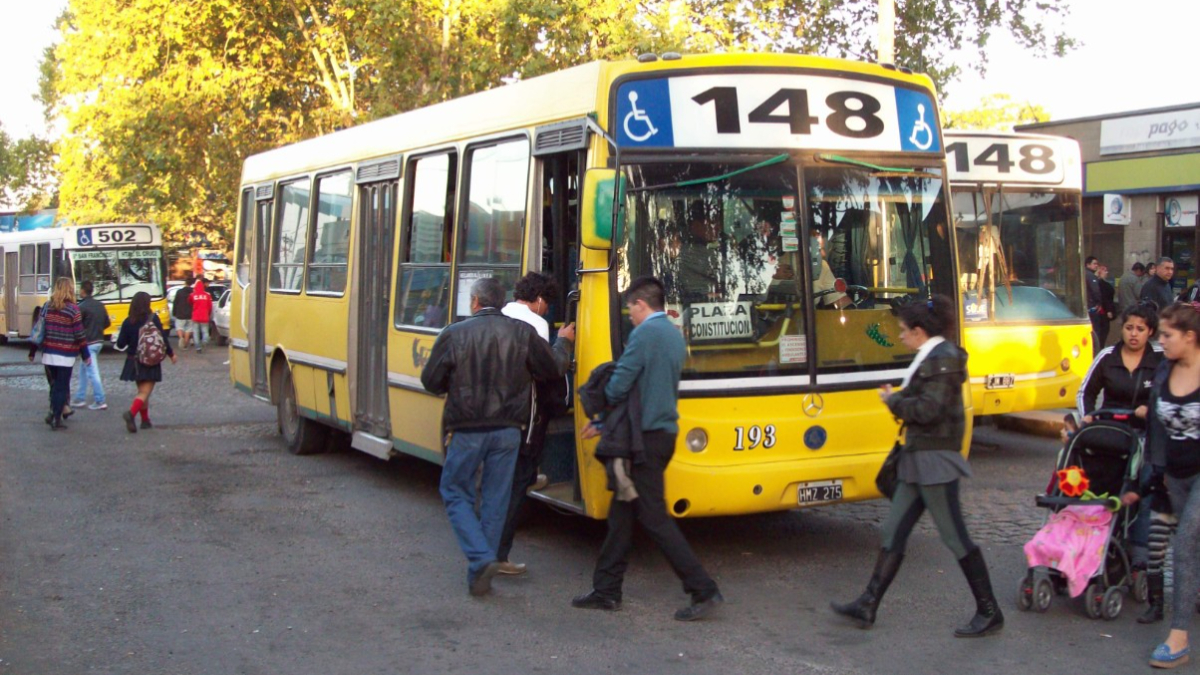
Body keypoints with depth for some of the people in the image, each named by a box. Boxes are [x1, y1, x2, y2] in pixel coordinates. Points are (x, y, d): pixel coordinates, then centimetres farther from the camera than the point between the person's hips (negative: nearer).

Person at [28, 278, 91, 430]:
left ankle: (53, 412, 17)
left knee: (54, 386, 18)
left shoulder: (47, 307, 4)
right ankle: (56, 419, 1)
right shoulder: (73, 309, -10)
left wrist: (33, 351, 15)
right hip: (65, 355, -5)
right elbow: (79, 335, -10)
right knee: (62, 387, 2)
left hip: (48, 353, 5)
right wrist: (86, 355, -2)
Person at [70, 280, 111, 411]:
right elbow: (107, 323, 13)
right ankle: (80, 398, 24)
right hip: (99, 341, 8)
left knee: (92, 372, -5)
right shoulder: (100, 305, 8)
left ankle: (100, 401, -5)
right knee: (83, 369, 19)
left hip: (88, 343, -8)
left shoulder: (82, 307, -15)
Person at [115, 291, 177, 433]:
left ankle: (145, 420, 23)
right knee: (145, 392, -5)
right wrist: (171, 353, 5)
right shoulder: (153, 319, -9)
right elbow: (163, 338, -9)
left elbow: (120, 344, -2)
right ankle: (131, 413, -28)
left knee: (142, 390, 19)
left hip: (134, 362, 4)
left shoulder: (128, 322, -3)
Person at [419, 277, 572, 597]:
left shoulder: (454, 334, -8)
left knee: (455, 492, 12)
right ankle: (480, 576, 17)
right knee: (495, 500, 11)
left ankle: (482, 558, -6)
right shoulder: (523, 333, -2)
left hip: (467, 431, -3)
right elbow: (554, 369, 6)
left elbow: (431, 382, -2)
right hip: (507, 430, 3)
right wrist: (562, 343, 26)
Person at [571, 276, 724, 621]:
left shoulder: (644, 333, -14)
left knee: (655, 517, -4)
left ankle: (704, 590, -2)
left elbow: (619, 387, -17)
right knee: (622, 512, 14)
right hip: (664, 433, 9)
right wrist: (605, 425, 20)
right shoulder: (674, 335, 15)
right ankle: (606, 589, 20)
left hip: (645, 438, -9)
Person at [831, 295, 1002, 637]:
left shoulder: (942, 359, -15)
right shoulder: (931, 357, 15)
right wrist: (898, 397, 3)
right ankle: (868, 605, 16)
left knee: (954, 537, -3)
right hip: (919, 460, 11)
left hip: (935, 460, -11)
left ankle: (989, 612, 7)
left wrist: (893, 400, -10)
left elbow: (929, 410, -23)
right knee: (894, 531, 11)